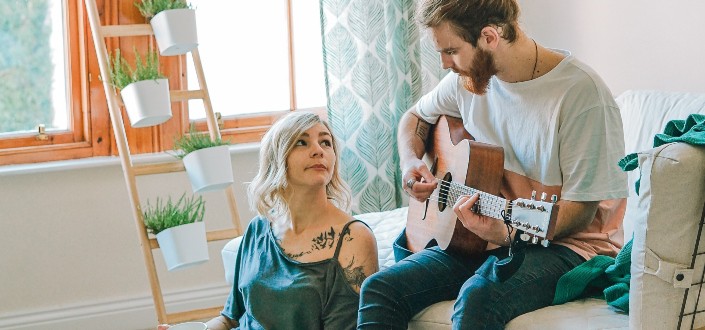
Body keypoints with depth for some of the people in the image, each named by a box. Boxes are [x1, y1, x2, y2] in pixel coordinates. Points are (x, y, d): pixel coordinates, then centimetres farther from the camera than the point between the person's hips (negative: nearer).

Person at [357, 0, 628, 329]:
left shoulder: (581, 92, -19)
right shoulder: (468, 79, 3)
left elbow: (580, 210, -17)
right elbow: (416, 117, 24)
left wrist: (507, 234, -32)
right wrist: (410, 162, 3)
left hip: (565, 241, -6)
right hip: (478, 239, 6)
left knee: (478, 299, -36)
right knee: (379, 289, -15)